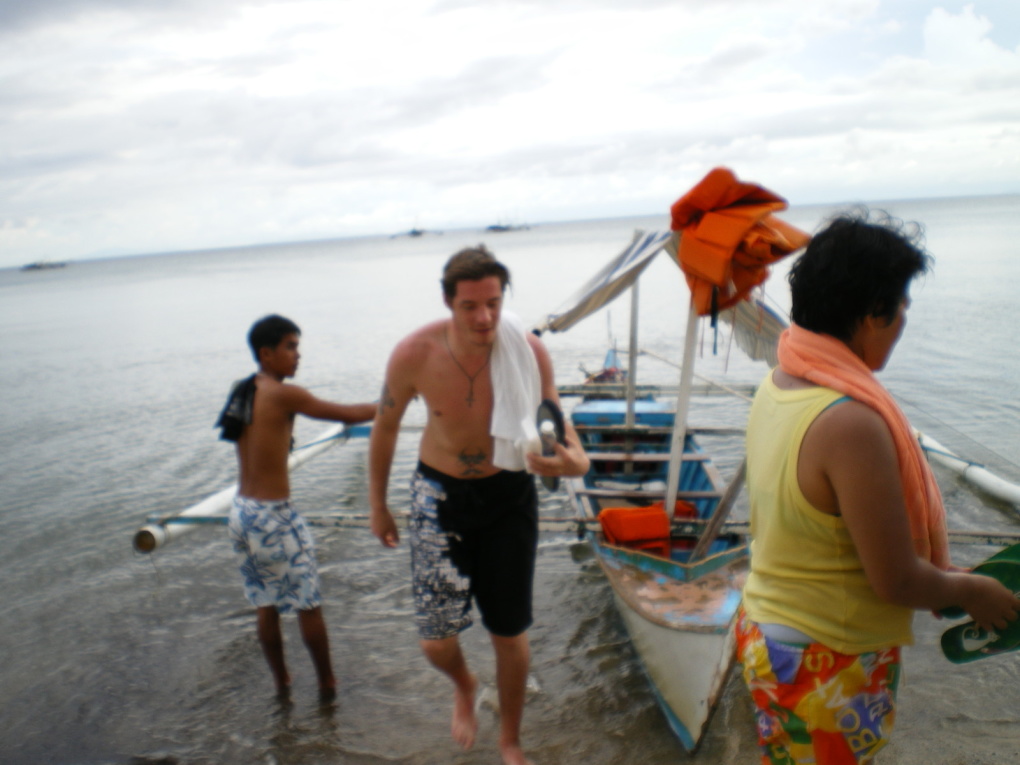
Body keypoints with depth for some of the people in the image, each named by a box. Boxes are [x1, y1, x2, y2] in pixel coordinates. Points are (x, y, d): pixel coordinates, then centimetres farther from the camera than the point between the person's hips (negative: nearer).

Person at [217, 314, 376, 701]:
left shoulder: (243, 391, 5)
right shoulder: (283, 394, -16)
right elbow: (349, 414, -13)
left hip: (241, 512, 8)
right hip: (273, 517, -7)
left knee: (265, 603, 19)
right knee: (308, 604, 9)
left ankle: (281, 682, 34)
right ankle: (327, 684, 24)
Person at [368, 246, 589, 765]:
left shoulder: (529, 351, -21)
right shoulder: (414, 355, -21)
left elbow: (556, 428, -11)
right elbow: (386, 427, -3)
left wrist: (575, 460, -37)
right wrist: (378, 505, 6)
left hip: (509, 493, 0)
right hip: (440, 494, 0)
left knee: (510, 634, 10)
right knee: (436, 642, -1)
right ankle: (464, 684, 39)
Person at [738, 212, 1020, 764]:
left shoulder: (775, 384, -3)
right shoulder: (851, 423, -30)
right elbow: (896, 582, -23)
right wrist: (971, 591, -2)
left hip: (764, 630, 7)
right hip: (825, 668, -7)